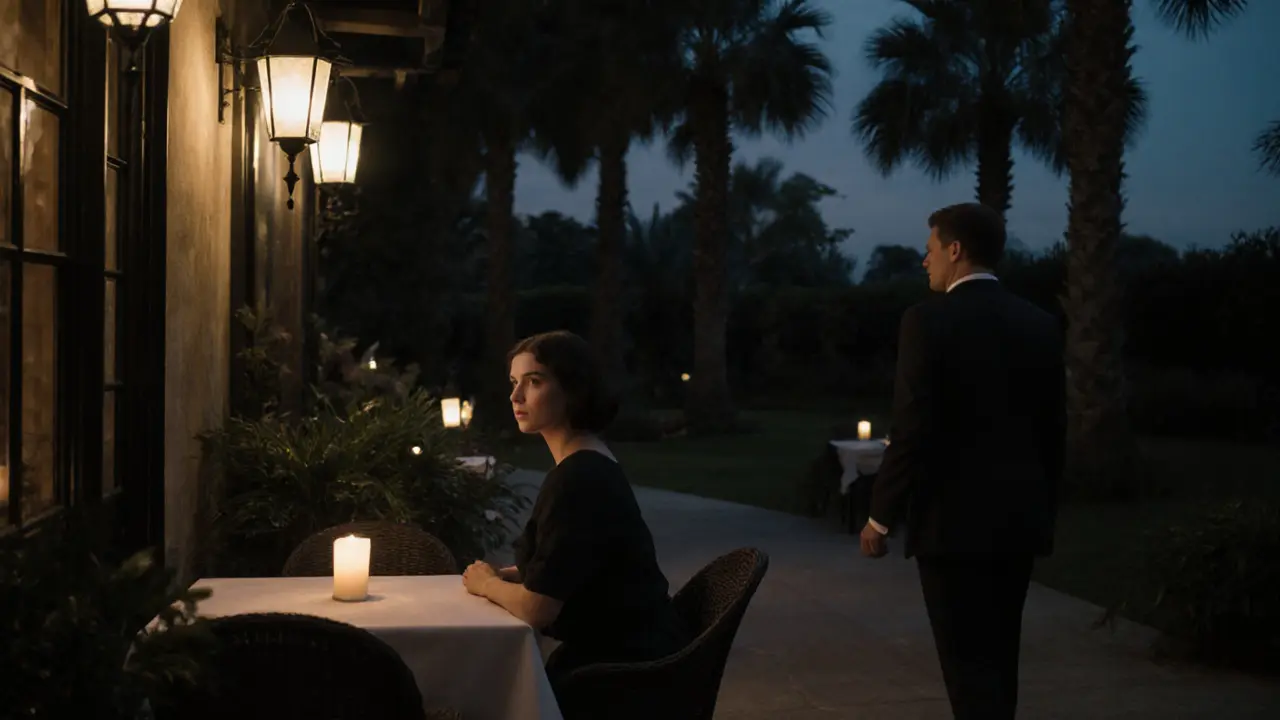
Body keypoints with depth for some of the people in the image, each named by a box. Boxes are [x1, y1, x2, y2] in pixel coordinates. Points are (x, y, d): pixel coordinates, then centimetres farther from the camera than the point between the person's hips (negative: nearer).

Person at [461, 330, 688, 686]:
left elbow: (537, 607, -22)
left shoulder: (577, 478, -23)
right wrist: (500, 575, 2)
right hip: (618, 652, 8)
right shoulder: (587, 463, 9)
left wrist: (486, 584, -3)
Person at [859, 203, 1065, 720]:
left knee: (969, 664, -2)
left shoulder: (928, 320, -12)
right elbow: (1053, 430, 10)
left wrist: (882, 516, -6)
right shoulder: (1041, 324, 6)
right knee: (997, 659, 18)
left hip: (954, 520, -6)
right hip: (1020, 519, 6)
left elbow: (912, 431, -16)